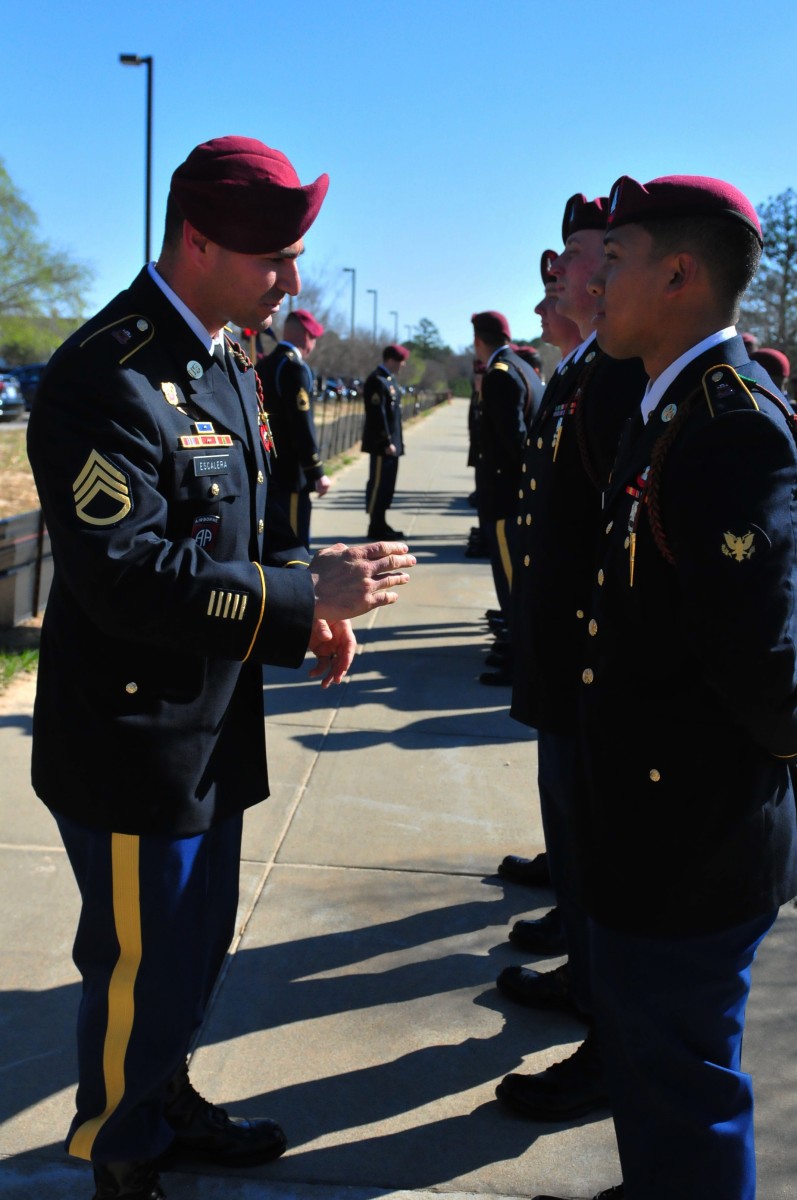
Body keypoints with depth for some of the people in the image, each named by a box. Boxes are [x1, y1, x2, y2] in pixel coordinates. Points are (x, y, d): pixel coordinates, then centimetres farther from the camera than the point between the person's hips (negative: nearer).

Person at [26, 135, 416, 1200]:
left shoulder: (227, 362, 9)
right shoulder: (108, 375, -22)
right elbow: (127, 577, -28)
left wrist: (311, 600, -1)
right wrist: (305, 595, -27)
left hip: (211, 727, 9)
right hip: (134, 743, -9)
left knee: (197, 944, 24)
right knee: (140, 970, 9)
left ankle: (168, 1101, 47)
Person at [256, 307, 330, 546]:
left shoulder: (263, 366, 12)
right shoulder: (295, 367, -15)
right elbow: (302, 425, -19)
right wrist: (317, 472, -15)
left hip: (263, 472, 9)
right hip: (289, 475, -9)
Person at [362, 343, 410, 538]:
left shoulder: (391, 379, 15)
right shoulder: (377, 381, -15)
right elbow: (378, 414, -20)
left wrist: (396, 441, 17)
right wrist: (387, 442, -20)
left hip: (392, 442, 10)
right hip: (381, 444, -10)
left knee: (387, 485, 13)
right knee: (378, 484, -3)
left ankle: (381, 524, 20)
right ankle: (376, 527, 3)